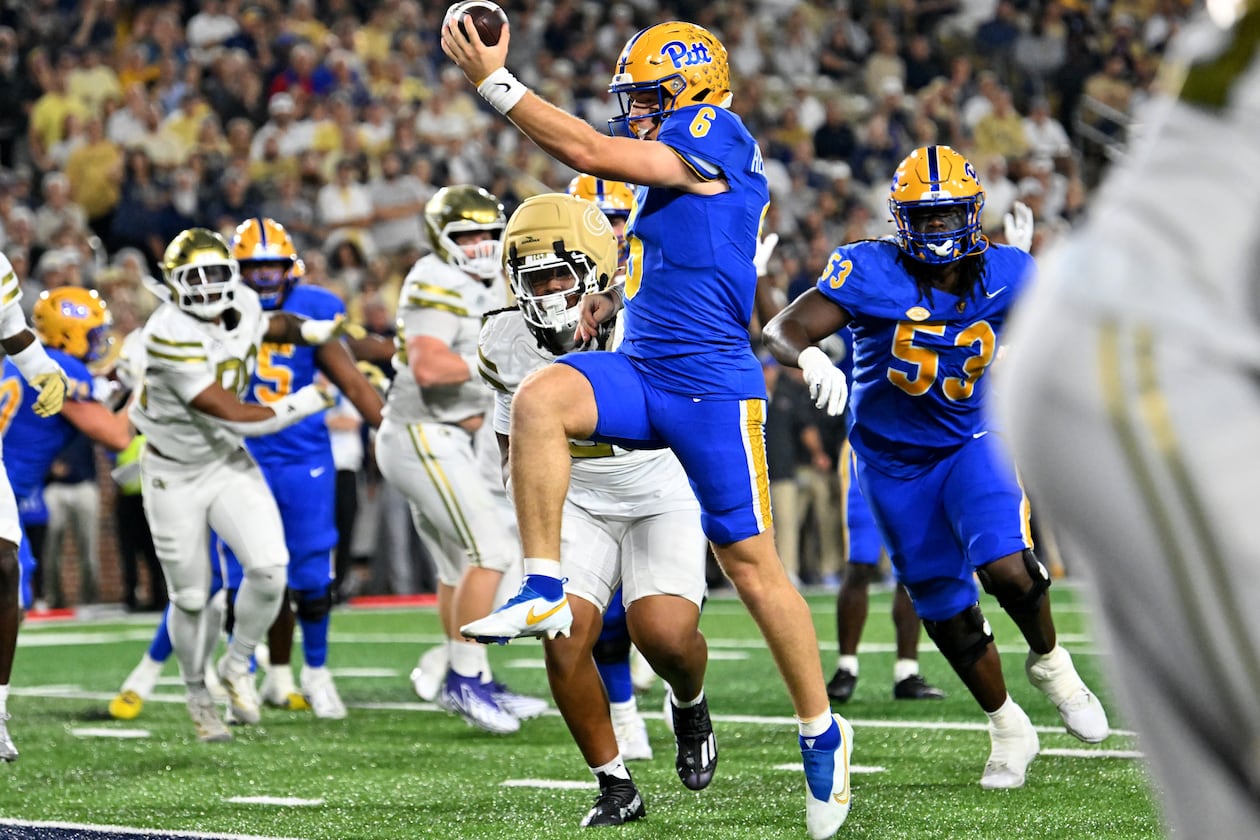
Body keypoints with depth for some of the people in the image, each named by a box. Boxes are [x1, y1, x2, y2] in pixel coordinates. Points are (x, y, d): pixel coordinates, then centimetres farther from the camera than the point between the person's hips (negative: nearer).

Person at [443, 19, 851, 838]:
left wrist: (493, 80, -14)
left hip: (712, 386, -8)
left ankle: (823, 732, 13)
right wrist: (615, 297, 14)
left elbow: (592, 153, -16)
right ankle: (544, 592, -20)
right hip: (643, 372, 8)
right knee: (539, 399, -23)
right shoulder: (669, 167, 16)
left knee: (754, 567, -2)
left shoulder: (719, 140, -10)